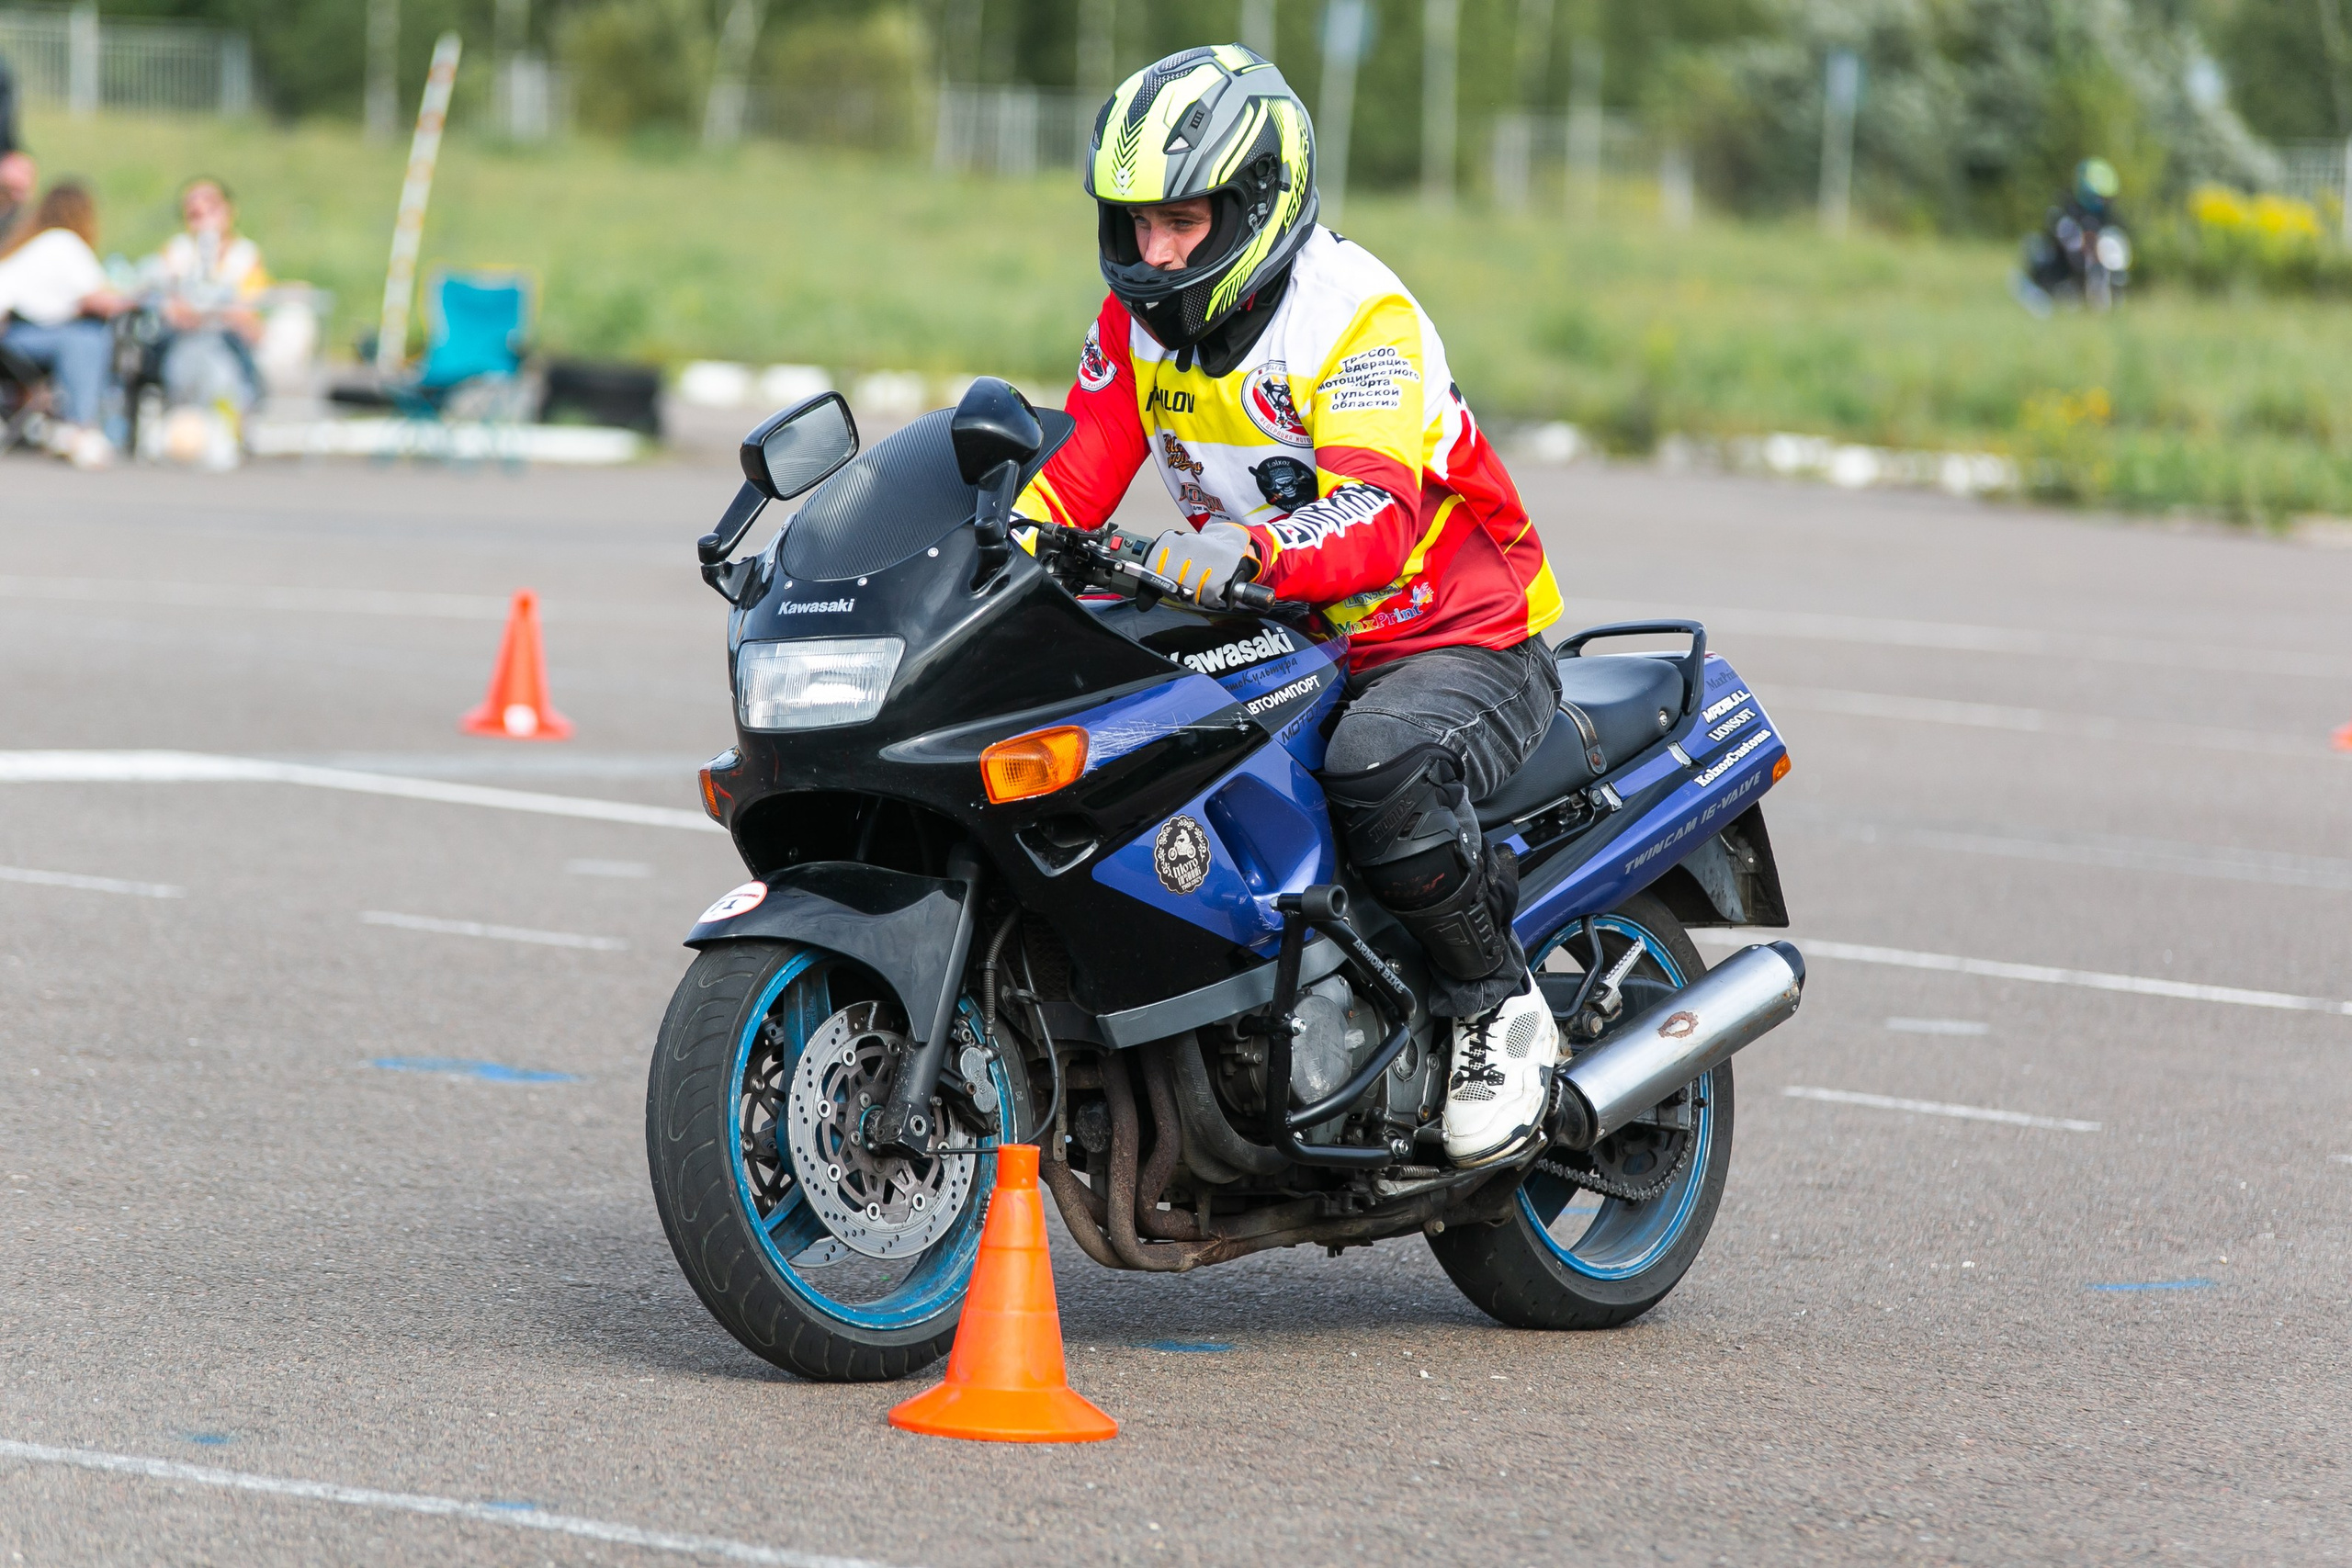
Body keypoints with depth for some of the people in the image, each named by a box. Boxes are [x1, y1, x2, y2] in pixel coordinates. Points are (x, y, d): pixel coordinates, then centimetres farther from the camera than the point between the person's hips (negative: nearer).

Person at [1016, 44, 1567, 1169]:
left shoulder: (1361, 318, -22)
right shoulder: (1140, 316, 2)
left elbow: (1372, 521, -37)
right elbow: (1074, 472, -1)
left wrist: (1248, 552, -56)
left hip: (1456, 641, -8)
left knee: (1381, 770, -39)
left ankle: (1498, 1010, -16)